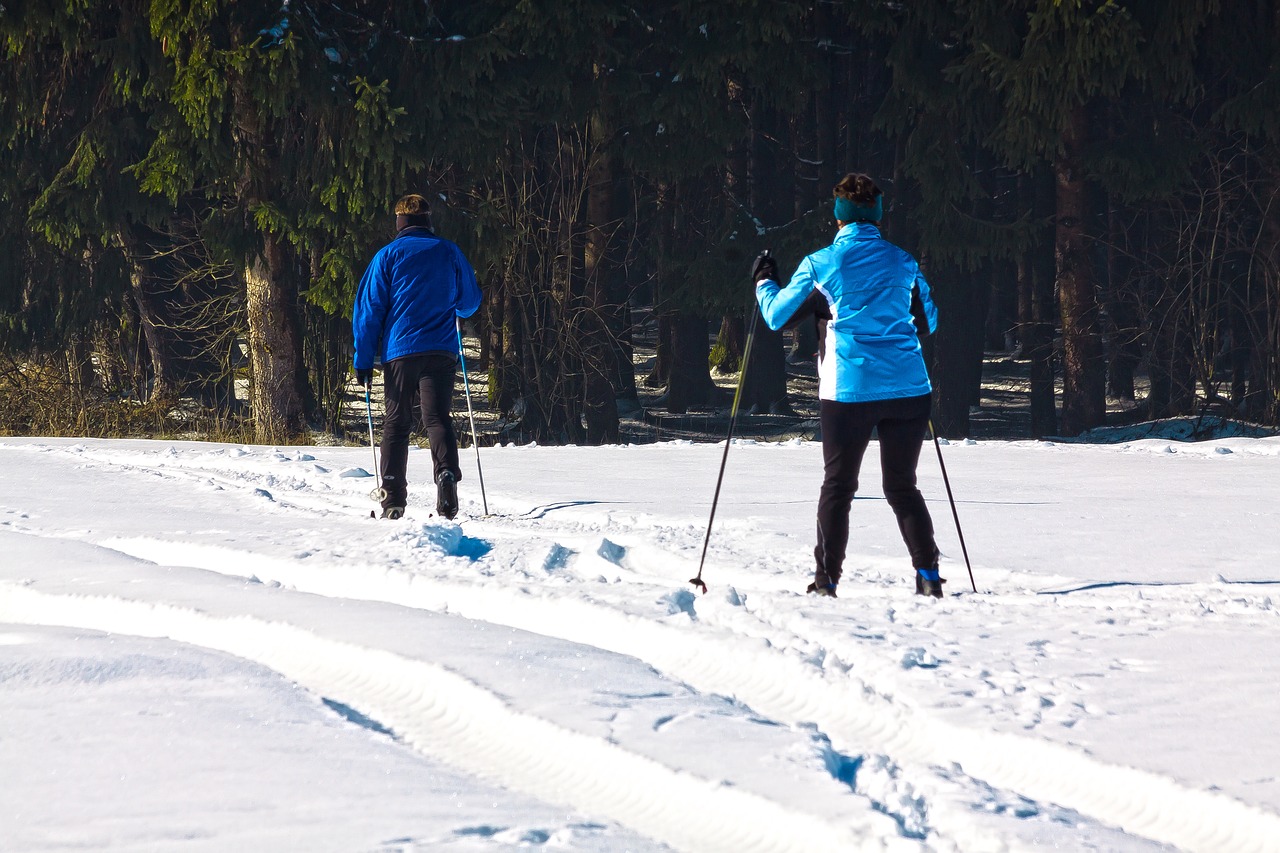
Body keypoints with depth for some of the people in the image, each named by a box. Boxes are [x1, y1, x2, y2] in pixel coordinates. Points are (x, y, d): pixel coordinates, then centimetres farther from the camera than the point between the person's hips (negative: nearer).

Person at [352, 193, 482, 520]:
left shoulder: (387, 256, 2)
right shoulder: (449, 253, 9)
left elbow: (368, 309, -1)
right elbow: (470, 302, 20)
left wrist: (363, 360, 1)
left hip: (398, 352, -1)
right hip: (441, 352, 1)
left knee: (396, 424, 6)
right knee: (437, 420, -3)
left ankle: (393, 499, 1)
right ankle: (447, 475, -29)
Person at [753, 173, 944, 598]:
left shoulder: (820, 264, -1)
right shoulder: (903, 262, 8)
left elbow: (777, 315, 10)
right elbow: (928, 322, 21)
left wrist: (764, 281, 29)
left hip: (849, 391, -2)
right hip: (907, 388, 2)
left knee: (838, 487, 8)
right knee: (902, 487, 11)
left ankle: (826, 582, 5)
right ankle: (928, 576, 0)